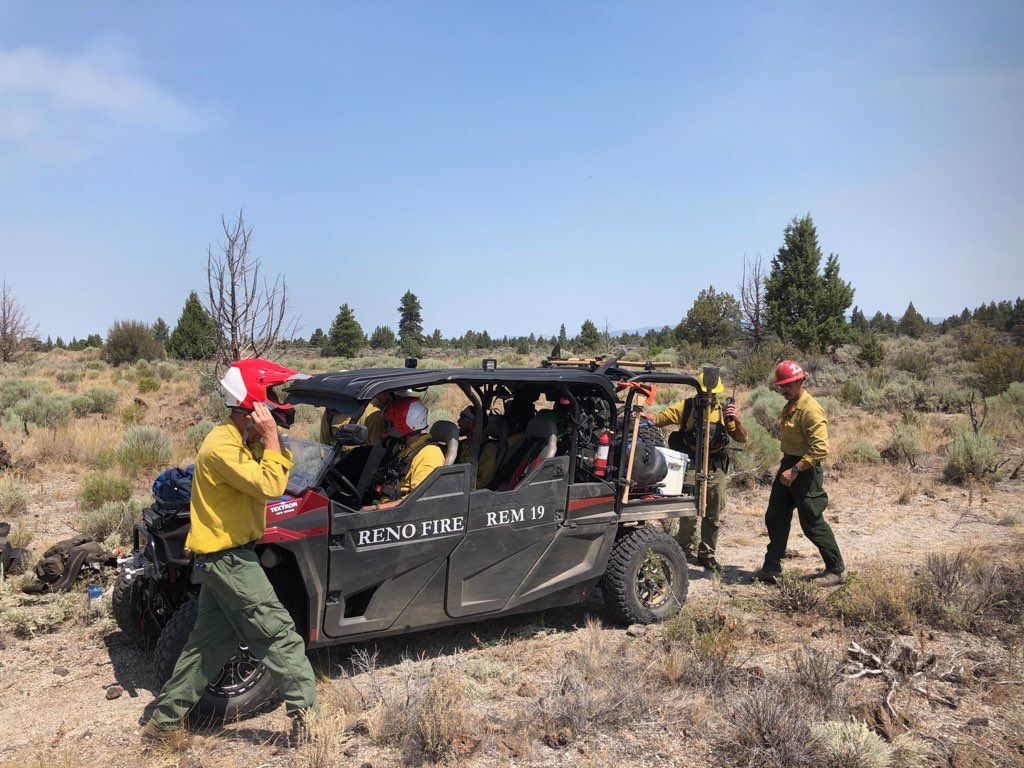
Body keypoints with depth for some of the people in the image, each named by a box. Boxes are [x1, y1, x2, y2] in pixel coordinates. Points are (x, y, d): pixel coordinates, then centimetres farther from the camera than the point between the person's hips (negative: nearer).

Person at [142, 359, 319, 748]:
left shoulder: (245, 441, 9)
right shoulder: (222, 446, -22)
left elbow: (277, 476, 9)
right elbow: (269, 486, -28)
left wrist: (267, 441, -4)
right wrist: (270, 437, -22)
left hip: (223, 558, 10)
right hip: (228, 559, -10)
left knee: (210, 641, 18)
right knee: (279, 633, -5)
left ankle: (163, 722, 29)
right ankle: (306, 716, 2)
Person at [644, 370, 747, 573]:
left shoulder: (723, 411, 5)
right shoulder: (686, 407, -3)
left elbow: (742, 439, 5)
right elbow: (658, 419, -9)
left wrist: (736, 421, -14)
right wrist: (641, 414, -29)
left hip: (716, 470, 4)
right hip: (691, 467, -4)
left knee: (714, 516, 12)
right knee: (689, 513, -5)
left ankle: (707, 554, 27)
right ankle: (683, 549, 18)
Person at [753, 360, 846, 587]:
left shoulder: (810, 409, -20)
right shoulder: (790, 406, 10)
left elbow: (821, 449, -26)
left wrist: (795, 470, -25)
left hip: (805, 470, -10)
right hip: (788, 466, 10)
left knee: (812, 523, -1)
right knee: (775, 518, 12)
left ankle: (837, 570, 15)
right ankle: (772, 567, 23)